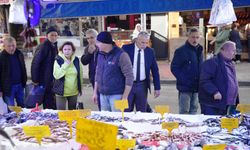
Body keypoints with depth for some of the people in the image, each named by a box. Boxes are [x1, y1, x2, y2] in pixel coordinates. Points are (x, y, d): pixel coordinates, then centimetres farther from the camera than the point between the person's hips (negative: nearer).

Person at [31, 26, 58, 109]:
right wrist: (35, 80, -18)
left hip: (52, 79, 8)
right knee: (48, 103, 1)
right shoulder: (44, 46, -17)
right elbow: (35, 63, -19)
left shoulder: (54, 46, 7)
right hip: (45, 80, -8)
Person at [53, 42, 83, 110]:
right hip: (61, 92, -3)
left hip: (74, 92, 3)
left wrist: (80, 88, 13)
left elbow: (80, 75, 9)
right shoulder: (58, 60, -9)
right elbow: (56, 75, -19)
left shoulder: (76, 60, 0)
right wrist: (65, 65, -21)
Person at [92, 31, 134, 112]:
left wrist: (125, 97, -15)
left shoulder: (121, 55, -12)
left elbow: (129, 77, -13)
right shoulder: (100, 55, 8)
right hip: (103, 95, 6)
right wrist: (95, 92, 15)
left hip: (116, 95, -6)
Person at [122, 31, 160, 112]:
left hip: (142, 85, 2)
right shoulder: (126, 48, -5)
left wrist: (157, 88, 3)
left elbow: (155, 70, 6)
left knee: (142, 112, 7)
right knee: (126, 111, 4)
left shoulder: (150, 51, 2)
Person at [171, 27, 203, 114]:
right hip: (185, 87, -7)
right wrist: (185, 81, -18)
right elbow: (174, 68, -11)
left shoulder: (199, 50, 11)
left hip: (196, 87, 7)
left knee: (194, 109, 15)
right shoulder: (181, 51, -9)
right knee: (184, 111, -2)